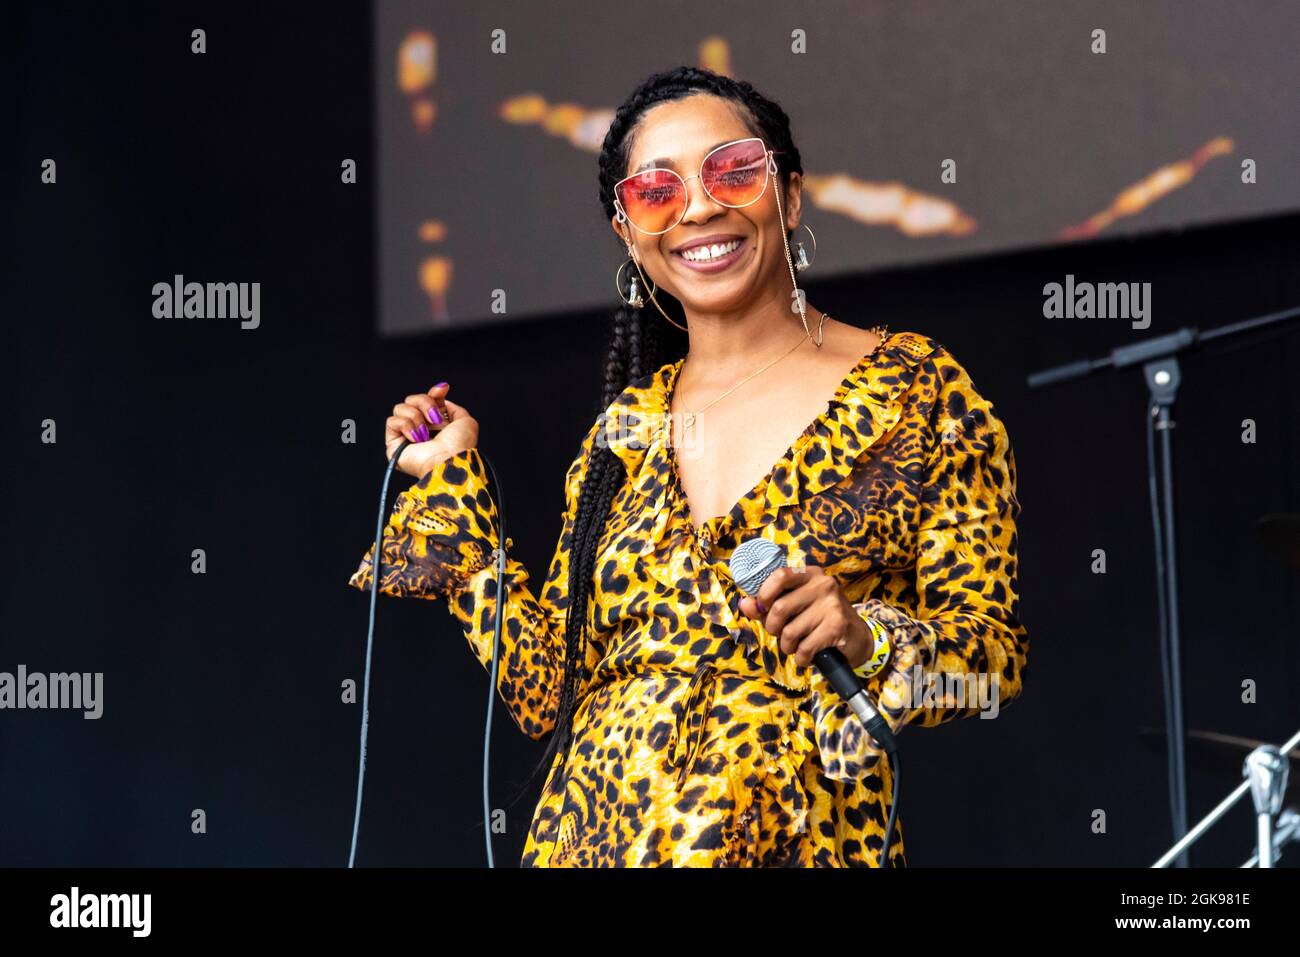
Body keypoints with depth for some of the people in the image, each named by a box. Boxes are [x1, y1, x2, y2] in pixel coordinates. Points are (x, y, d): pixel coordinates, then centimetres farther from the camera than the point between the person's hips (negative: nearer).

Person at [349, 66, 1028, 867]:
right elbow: (549, 694, 6)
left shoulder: (916, 389, -4)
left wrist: (866, 639, -24)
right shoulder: (625, 431, 7)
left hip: (803, 842, -3)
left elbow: (995, 656, -6)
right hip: (591, 838, 3)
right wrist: (452, 485, 9)